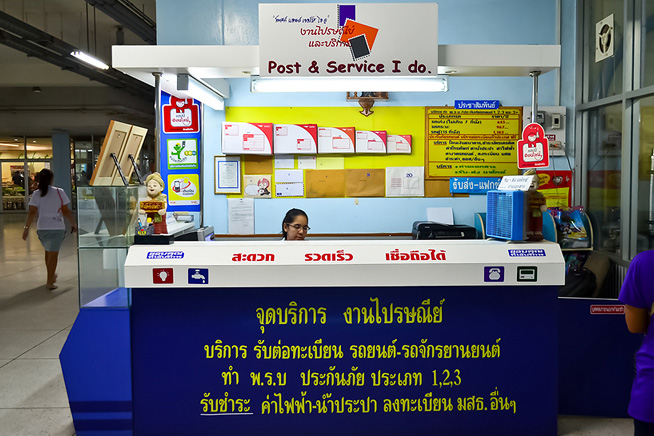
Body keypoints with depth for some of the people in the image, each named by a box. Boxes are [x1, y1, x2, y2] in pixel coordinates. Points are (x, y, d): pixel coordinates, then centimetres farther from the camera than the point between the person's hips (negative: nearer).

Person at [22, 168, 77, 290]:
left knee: (48, 252, 21)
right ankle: (50, 281, -1)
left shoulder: (36, 194, 2)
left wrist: (27, 227, -4)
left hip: (42, 227, 3)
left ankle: (52, 276, 36)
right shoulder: (59, 192, -3)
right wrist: (73, 224, 6)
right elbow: (66, 211, -4)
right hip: (57, 227, -3)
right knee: (53, 254, 1)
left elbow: (32, 212, -6)